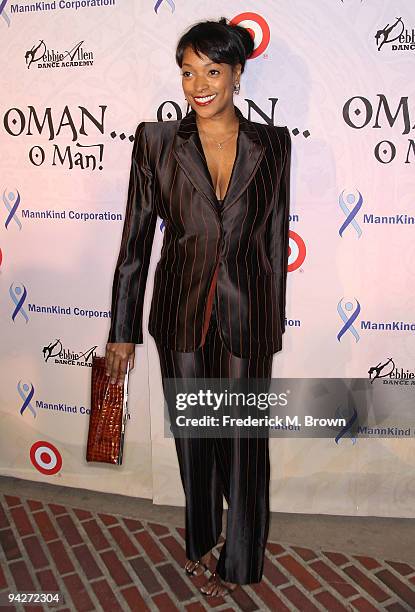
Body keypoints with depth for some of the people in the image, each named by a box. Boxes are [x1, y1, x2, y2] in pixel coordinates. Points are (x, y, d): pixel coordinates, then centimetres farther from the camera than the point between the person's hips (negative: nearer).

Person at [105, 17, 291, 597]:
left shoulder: (272, 143, -1)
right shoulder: (157, 140, -4)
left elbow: (276, 238, 4)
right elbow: (136, 239, -3)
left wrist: (275, 320, 6)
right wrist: (122, 331, -2)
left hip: (246, 314, 0)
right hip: (182, 312, 0)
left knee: (245, 436, 10)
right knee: (191, 433, 15)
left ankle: (238, 561, 34)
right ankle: (201, 538, 42)